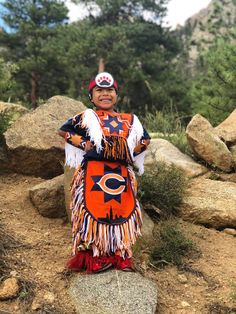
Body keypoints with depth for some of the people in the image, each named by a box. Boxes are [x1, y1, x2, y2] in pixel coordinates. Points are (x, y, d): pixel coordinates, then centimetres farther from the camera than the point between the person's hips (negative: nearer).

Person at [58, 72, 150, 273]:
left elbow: (145, 139, 25)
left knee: (121, 212, 4)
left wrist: (132, 151, 6)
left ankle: (121, 258, 16)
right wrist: (83, 144, -5)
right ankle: (92, 258, 6)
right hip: (93, 173, -3)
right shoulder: (87, 117, 7)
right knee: (94, 212, -5)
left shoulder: (130, 120, 16)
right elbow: (63, 131, 8)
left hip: (121, 175, 4)